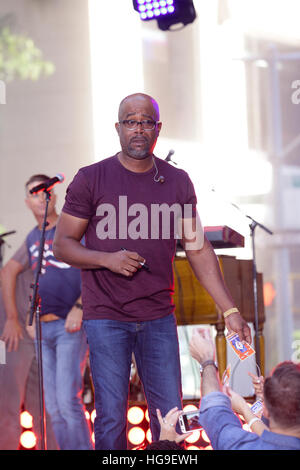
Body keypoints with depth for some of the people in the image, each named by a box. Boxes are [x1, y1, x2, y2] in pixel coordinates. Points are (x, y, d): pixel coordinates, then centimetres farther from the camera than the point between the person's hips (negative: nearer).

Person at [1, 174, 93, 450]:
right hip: (43, 329, 7)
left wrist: (79, 308, -18)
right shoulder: (32, 239, 17)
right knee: (54, 407, 5)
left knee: (68, 400, -19)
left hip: (71, 326, -7)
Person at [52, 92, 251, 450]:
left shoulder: (178, 182, 7)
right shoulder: (91, 179, -2)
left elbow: (198, 249, 8)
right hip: (106, 318, -3)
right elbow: (62, 244, -1)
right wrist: (108, 259, -18)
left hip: (159, 318, 3)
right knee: (111, 418, -2)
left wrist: (230, 310, 1)